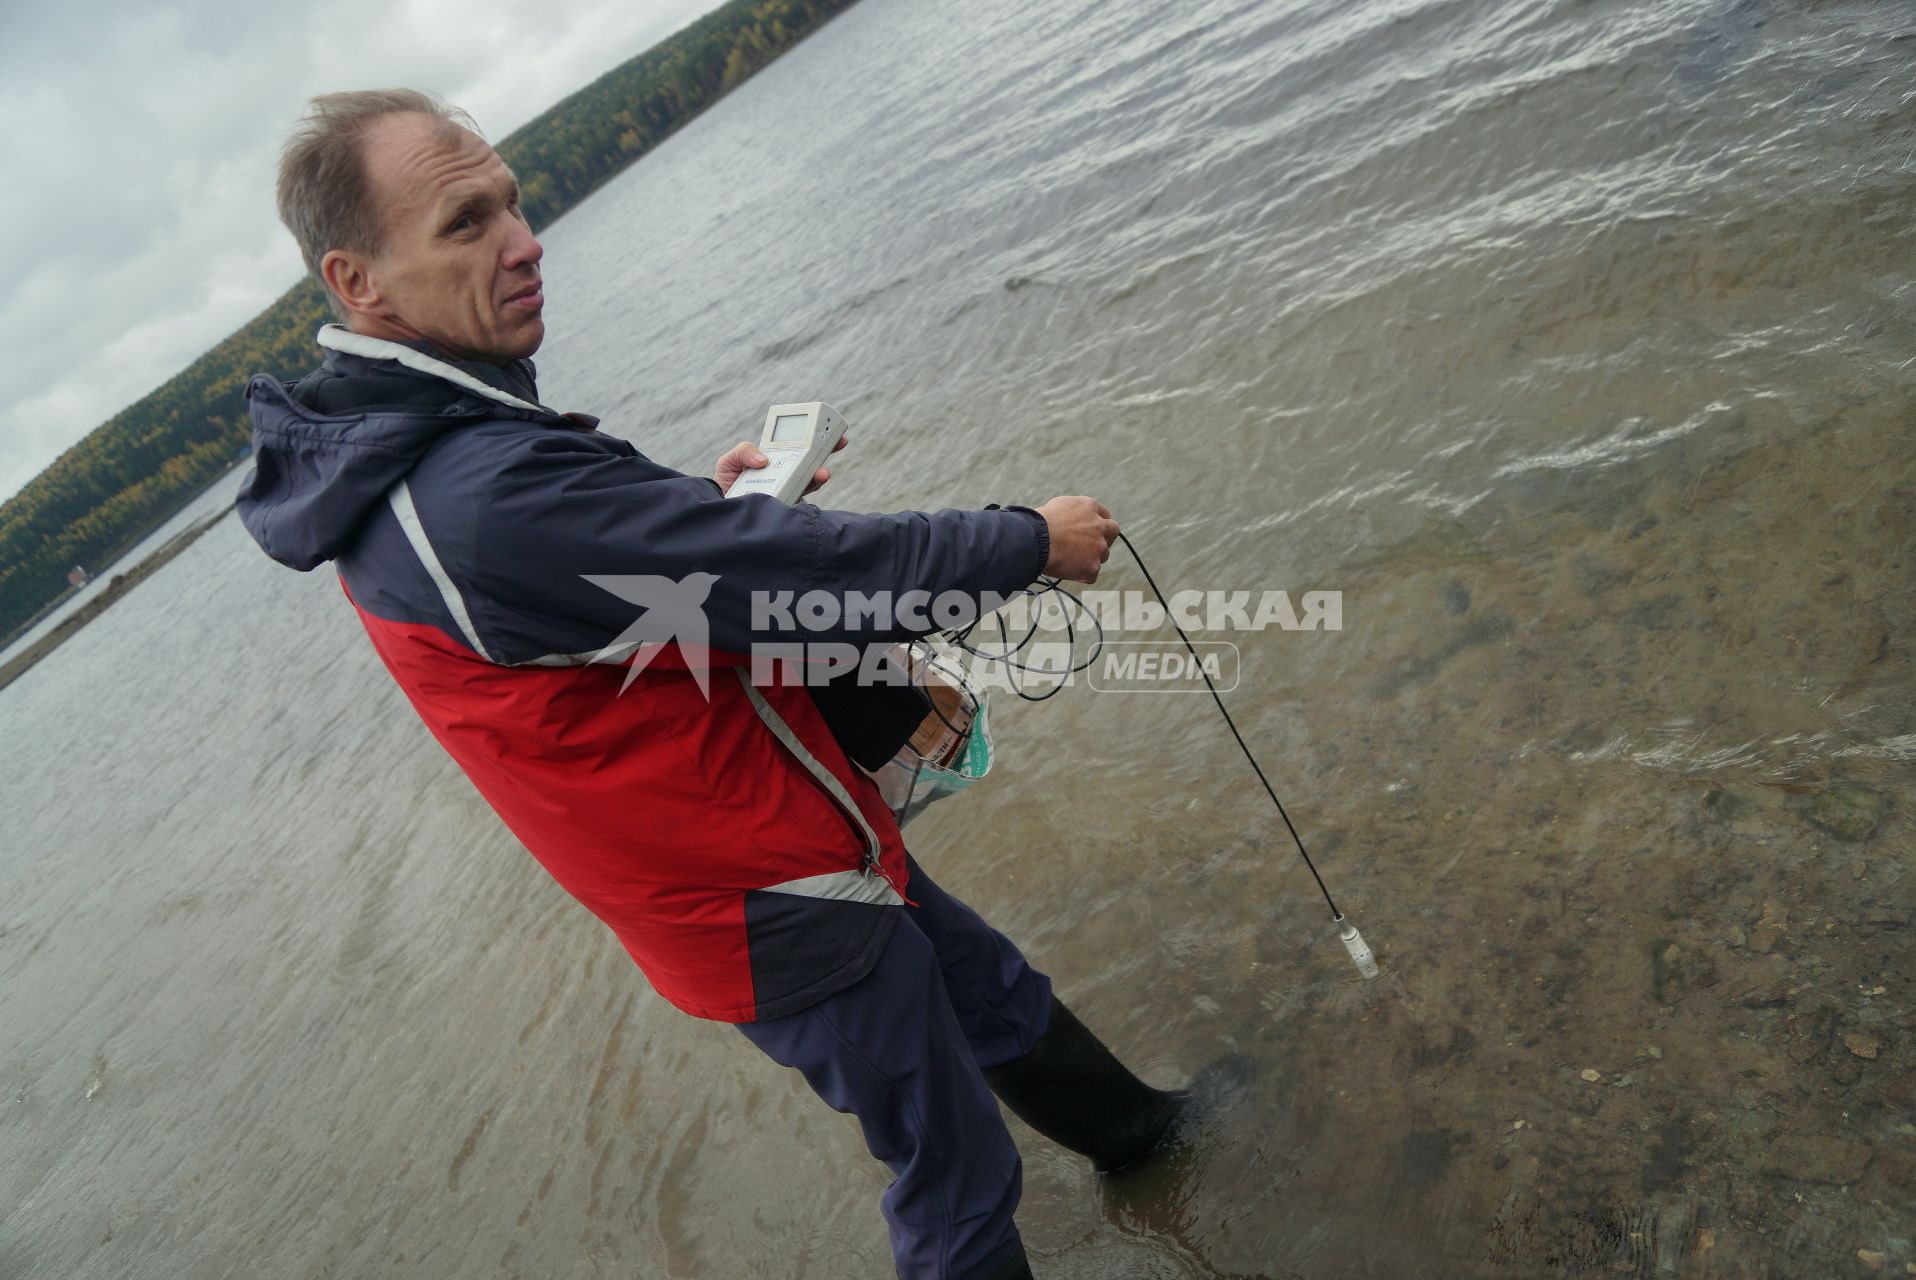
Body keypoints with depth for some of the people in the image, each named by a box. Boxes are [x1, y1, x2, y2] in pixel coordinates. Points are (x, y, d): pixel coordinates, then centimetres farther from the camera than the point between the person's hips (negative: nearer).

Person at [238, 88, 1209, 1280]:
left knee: (997, 994, 29)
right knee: (958, 1179, 13)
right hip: (784, 914, -10)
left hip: (785, 851, 10)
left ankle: (1136, 1127, 55)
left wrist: (703, 504, 1)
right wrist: (1031, 540, -16)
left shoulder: (391, 461, 0)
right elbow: (809, 578, -30)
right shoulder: (492, 498, -33)